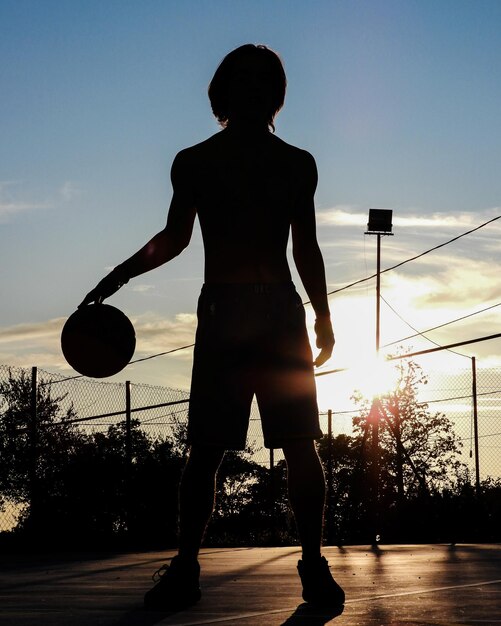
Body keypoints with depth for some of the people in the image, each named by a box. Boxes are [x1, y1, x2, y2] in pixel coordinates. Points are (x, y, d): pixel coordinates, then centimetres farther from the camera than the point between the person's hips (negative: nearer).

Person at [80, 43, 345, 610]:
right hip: (221, 313, -1)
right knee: (206, 447, -4)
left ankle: (313, 565, 1)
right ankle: (185, 569, -1)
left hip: (283, 313, 1)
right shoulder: (194, 162, 11)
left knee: (300, 445, -3)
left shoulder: (296, 164, 13)